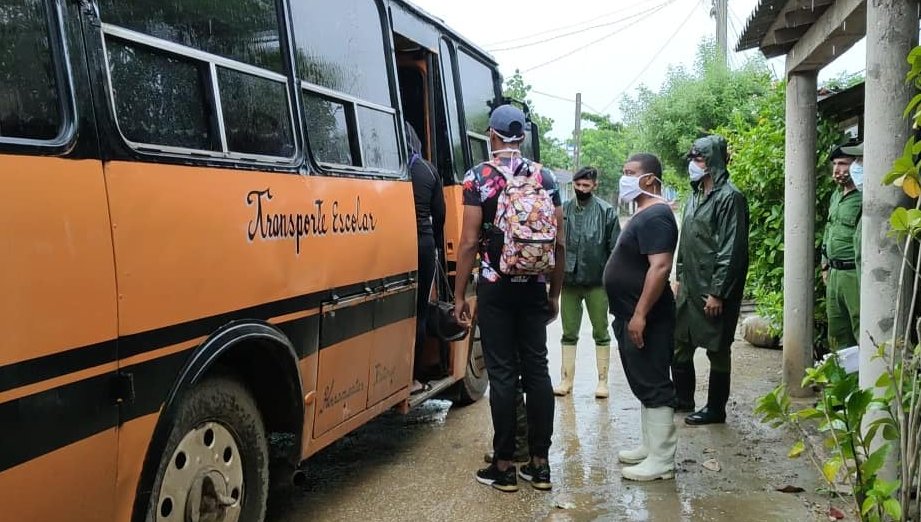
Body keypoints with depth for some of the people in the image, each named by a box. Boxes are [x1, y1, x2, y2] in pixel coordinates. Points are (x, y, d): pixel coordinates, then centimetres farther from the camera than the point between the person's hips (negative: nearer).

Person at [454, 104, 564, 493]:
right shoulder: (546, 177, 6)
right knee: (537, 369, 9)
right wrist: (555, 293, 15)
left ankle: (504, 467, 9)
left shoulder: (478, 177, -5)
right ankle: (540, 464, 16)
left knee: (502, 374, 1)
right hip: (534, 288, 4)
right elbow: (559, 243, 6)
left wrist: (459, 294, -2)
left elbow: (470, 242, -10)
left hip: (496, 288, -4)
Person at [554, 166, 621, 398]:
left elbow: (615, 248, -3)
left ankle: (602, 381, 18)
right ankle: (566, 380, 20)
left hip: (597, 282, -2)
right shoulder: (563, 210, 2)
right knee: (569, 334, 10)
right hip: (569, 281, 2)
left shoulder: (606, 211, -4)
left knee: (601, 333, 8)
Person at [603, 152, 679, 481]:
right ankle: (650, 447, 27)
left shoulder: (655, 216, -16)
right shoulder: (644, 214, 16)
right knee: (644, 384, 16)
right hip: (632, 316, 11)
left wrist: (640, 314, -27)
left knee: (653, 386, -4)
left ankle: (661, 462, 3)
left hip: (645, 319, -11)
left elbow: (660, 267, -25)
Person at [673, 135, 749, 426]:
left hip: (713, 291, -9)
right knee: (680, 344, 15)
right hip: (689, 287, 9)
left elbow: (731, 251, -18)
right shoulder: (696, 196, 13)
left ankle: (715, 409, 16)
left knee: (717, 349, 4)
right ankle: (682, 399, 31)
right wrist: (680, 277, 16)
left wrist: (718, 292, -20)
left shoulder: (729, 197, -14)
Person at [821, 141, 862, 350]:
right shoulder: (836, 195, 16)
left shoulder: (865, 198, -15)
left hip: (855, 275, -9)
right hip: (834, 274, 9)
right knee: (836, 333, 18)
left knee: (862, 333, -6)